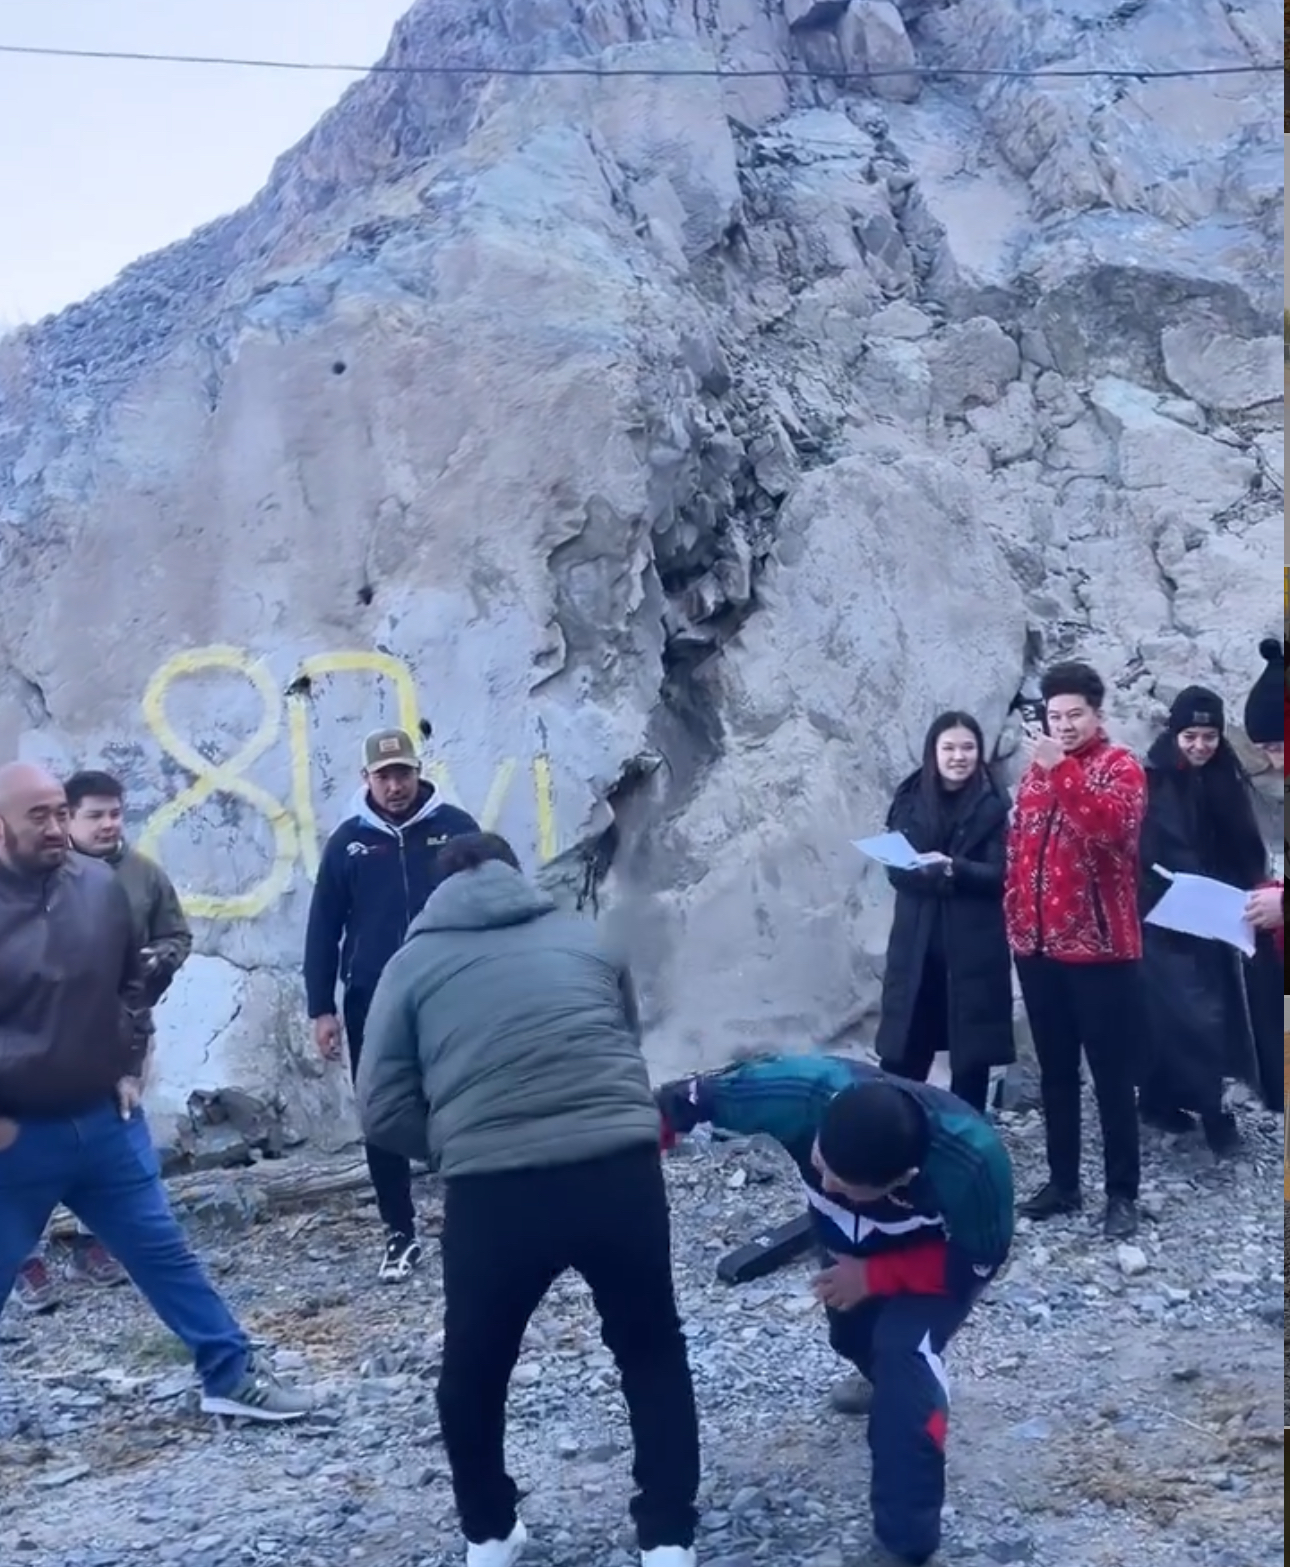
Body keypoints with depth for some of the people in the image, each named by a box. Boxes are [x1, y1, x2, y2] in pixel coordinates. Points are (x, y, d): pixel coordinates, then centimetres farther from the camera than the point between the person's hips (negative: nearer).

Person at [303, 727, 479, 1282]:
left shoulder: (455, 828, -1)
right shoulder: (348, 840, 3)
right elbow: (323, 929, 6)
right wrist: (321, 1008, 2)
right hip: (373, 1002, 2)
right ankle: (400, 1234, 19)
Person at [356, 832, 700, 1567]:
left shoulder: (416, 962, 13)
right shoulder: (583, 935, 19)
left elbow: (384, 1113, 8)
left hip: (494, 1192, -1)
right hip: (620, 1172, 2)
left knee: (475, 1371, 25)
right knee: (654, 1355, 24)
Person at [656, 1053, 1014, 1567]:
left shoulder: (972, 1162, -45)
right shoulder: (799, 1092, -43)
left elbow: (978, 1262, -24)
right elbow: (684, 1101, -29)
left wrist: (875, 1276, -27)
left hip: (941, 1254, -4)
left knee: (905, 1354, -26)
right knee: (853, 1334, 26)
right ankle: (894, 1384, 63)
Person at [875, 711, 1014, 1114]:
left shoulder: (993, 806, -1)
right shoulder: (911, 800, 6)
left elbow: (999, 874, -8)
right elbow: (895, 868, 0)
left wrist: (954, 868, -26)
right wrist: (927, 870, -21)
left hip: (974, 946, -2)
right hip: (917, 942, 2)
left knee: (970, 1056, 3)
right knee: (903, 1054, 4)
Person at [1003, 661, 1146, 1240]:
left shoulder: (1120, 766, -4)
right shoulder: (1036, 771, 14)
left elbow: (1111, 826, -24)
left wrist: (1061, 771, -29)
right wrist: (1015, 919, 12)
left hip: (1100, 947, -6)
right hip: (1038, 947, 6)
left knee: (1112, 1075, 0)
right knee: (1055, 1072, 13)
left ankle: (1122, 1193, 8)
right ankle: (1062, 1181, 22)